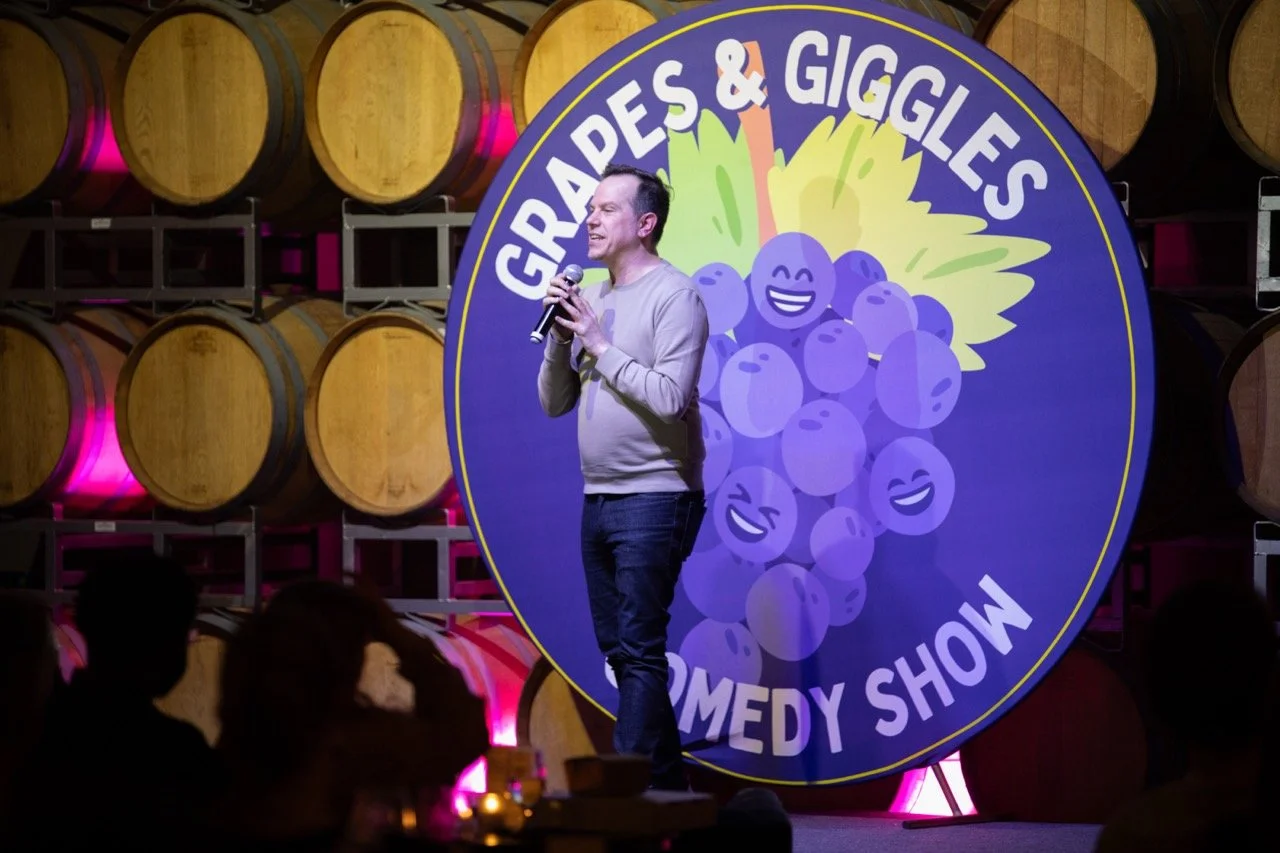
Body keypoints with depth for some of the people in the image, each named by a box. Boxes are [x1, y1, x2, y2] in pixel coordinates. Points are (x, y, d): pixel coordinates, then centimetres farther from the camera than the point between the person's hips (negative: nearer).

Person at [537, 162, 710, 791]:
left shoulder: (674, 295, -8)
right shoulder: (595, 300, 15)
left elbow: (669, 398, -18)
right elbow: (554, 403, 14)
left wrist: (600, 345, -13)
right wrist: (560, 336, -1)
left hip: (653, 501, -8)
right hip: (598, 500, 8)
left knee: (639, 651, -11)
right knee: (620, 651, 10)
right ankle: (665, 783, 17)